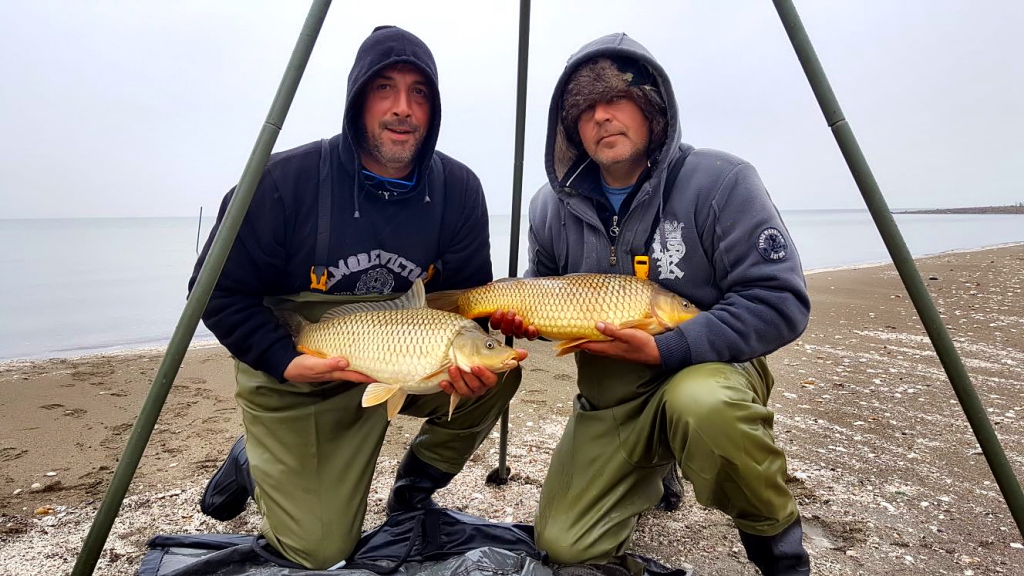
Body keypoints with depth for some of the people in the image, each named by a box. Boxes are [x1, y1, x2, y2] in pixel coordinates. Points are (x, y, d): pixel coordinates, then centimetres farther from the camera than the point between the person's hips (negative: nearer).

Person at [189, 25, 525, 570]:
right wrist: (286, 360, -24)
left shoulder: (458, 191, -11)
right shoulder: (286, 180, -20)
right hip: (292, 376, -3)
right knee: (319, 551, -4)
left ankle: (412, 492, 7)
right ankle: (255, 461, 29)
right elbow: (218, 290, -11)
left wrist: (468, 359, -24)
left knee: (497, 369, -20)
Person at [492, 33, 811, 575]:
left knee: (700, 403, -41)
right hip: (607, 396, 5)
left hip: (709, 369, -4)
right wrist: (520, 314, -9)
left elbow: (780, 302, -19)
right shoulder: (553, 207, -1)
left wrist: (665, 349, -27)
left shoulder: (720, 181, -15)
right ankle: (650, 469, 29)